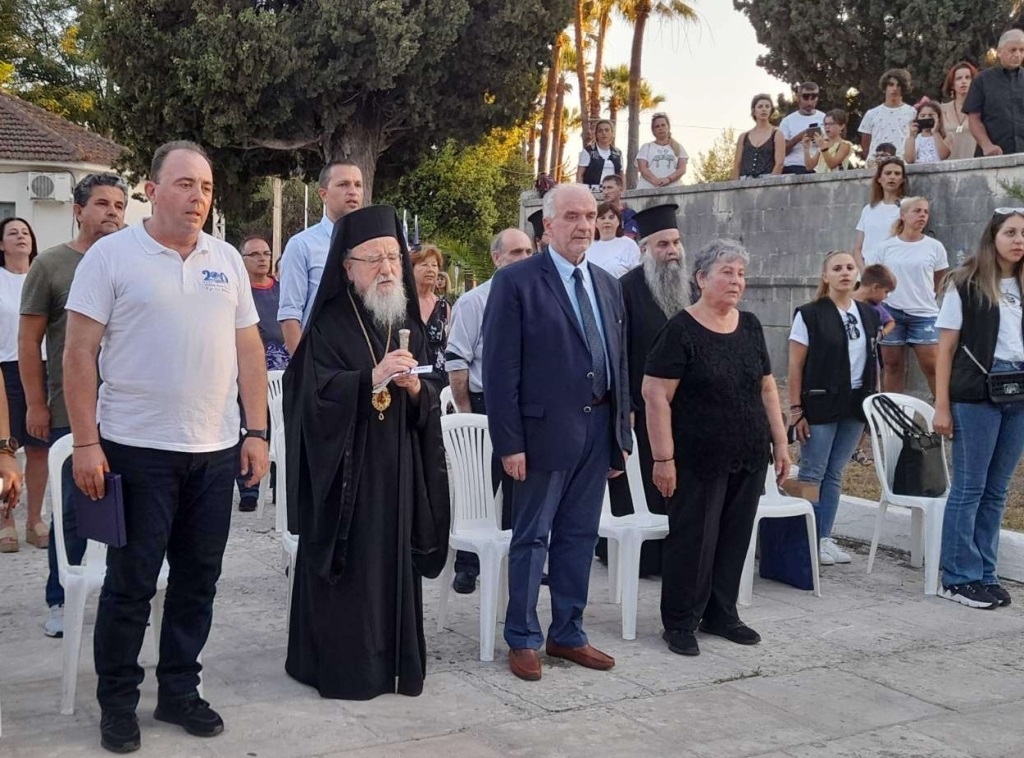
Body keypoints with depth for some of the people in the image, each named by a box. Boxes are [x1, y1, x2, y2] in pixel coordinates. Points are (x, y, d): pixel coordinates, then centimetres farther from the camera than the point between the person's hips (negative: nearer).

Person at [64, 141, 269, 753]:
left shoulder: (227, 260, 9)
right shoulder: (112, 255, -4)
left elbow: (249, 350, 11)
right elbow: (80, 352, -7)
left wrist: (257, 432, 5)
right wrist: (86, 443, -12)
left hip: (215, 450, 4)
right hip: (137, 449, -4)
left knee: (198, 580, 12)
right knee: (131, 583, 5)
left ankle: (179, 691, 27)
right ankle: (117, 703, 20)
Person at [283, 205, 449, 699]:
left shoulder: (408, 327, 11)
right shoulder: (329, 327, -5)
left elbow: (430, 410, 10)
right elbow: (314, 396, -15)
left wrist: (416, 390, -12)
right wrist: (371, 379, -27)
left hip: (398, 469, 5)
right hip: (345, 469, -5)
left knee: (394, 563, 9)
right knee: (347, 566, -1)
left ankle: (395, 659, 19)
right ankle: (339, 665, 9)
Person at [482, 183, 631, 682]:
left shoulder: (607, 285, 13)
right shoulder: (516, 282, -8)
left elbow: (619, 364, 15)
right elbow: (499, 369, -11)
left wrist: (622, 435, 11)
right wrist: (509, 443, -15)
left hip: (598, 430, 6)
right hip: (544, 430, -6)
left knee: (579, 537, 13)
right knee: (532, 538, 4)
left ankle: (568, 634, 25)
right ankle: (523, 640, 16)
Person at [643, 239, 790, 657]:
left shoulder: (750, 326, 9)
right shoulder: (680, 331, -11)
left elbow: (767, 387, 15)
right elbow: (655, 395, -14)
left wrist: (780, 442, 10)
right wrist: (663, 458, -17)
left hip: (749, 459, 6)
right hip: (699, 461, -6)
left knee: (735, 537, 13)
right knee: (693, 538, 1)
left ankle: (721, 614, 27)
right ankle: (680, 622, 14)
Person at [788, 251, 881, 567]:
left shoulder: (869, 315, 9)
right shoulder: (810, 314, -6)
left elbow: (873, 363, 14)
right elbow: (795, 367, -7)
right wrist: (795, 410, -12)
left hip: (856, 404, 5)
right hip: (820, 404, -5)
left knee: (835, 474, 11)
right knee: (812, 474, -1)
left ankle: (824, 538, 18)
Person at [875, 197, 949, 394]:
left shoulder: (934, 247, -1)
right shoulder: (886, 247, 1)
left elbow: (940, 283, 11)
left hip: (924, 313, -1)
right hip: (891, 312, 1)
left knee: (932, 365, -5)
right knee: (892, 365, 8)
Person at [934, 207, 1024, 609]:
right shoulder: (965, 284, -3)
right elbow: (946, 348, -4)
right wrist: (942, 407, -9)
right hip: (976, 393, -5)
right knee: (969, 487, 0)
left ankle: (984, 575, 17)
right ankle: (959, 579, 7)